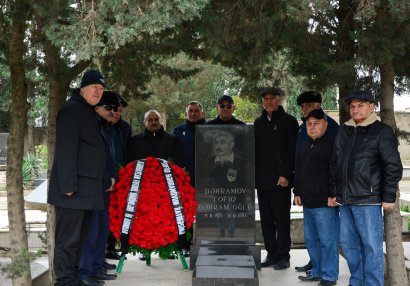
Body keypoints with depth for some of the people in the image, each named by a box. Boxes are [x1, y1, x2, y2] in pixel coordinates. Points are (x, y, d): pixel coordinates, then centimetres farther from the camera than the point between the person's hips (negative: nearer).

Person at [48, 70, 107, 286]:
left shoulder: (90, 113, 20)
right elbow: (65, 150, -17)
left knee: (82, 236, 14)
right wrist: (68, 184, -22)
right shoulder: (72, 109, -9)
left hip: (88, 189, 10)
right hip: (75, 188, -10)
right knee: (68, 238, -6)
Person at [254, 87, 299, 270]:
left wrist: (286, 174, -15)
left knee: (282, 219, -1)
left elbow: (293, 151, -7)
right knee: (266, 220, 8)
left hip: (280, 180, -6)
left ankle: (283, 256, 6)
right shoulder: (259, 123, 16)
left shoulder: (289, 121, -1)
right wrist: (253, 175, 9)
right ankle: (272, 255, 16)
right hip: (262, 179, 6)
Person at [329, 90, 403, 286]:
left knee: (372, 246, -2)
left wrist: (388, 197, -10)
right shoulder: (343, 131, 14)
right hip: (345, 200, 6)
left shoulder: (382, 131, -3)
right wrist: (333, 192, 15)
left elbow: (394, 167, -6)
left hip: (367, 200, -6)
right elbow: (334, 164, 20)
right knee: (349, 244, 11)